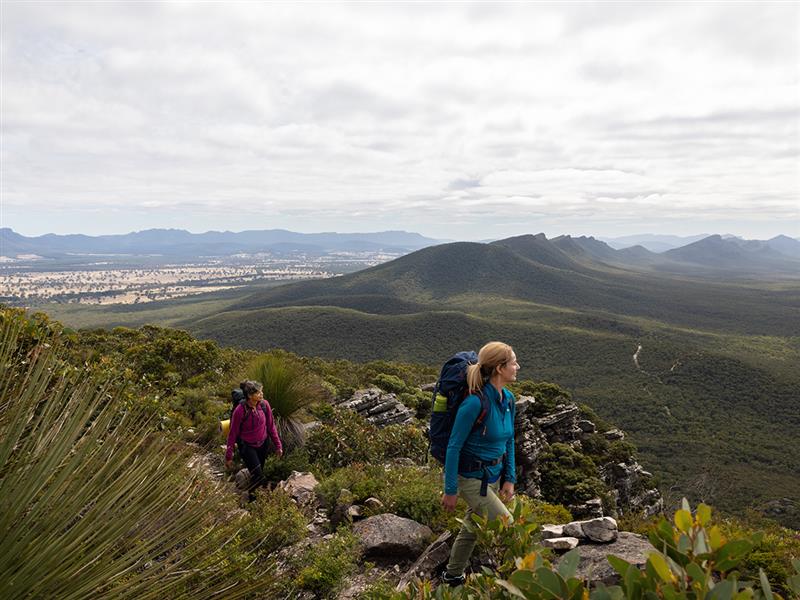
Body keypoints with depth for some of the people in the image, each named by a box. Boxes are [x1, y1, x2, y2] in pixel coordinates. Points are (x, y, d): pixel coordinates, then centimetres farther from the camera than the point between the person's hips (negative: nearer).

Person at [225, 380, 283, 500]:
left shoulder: (264, 404, -14)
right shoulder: (240, 411, -26)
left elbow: (271, 426, -1)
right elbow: (233, 434, -15)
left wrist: (278, 445, 3)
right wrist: (228, 456, -7)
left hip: (263, 444, 4)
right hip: (247, 446, -4)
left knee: (259, 472, 16)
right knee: (258, 477, -8)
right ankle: (250, 493, 24)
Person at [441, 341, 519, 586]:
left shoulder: (508, 399, -3)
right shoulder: (475, 403, -27)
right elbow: (453, 447, -21)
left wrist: (510, 479, 6)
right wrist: (450, 490, -16)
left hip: (494, 475, 8)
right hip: (472, 479, -8)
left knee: (472, 528, 22)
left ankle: (453, 575, 42)